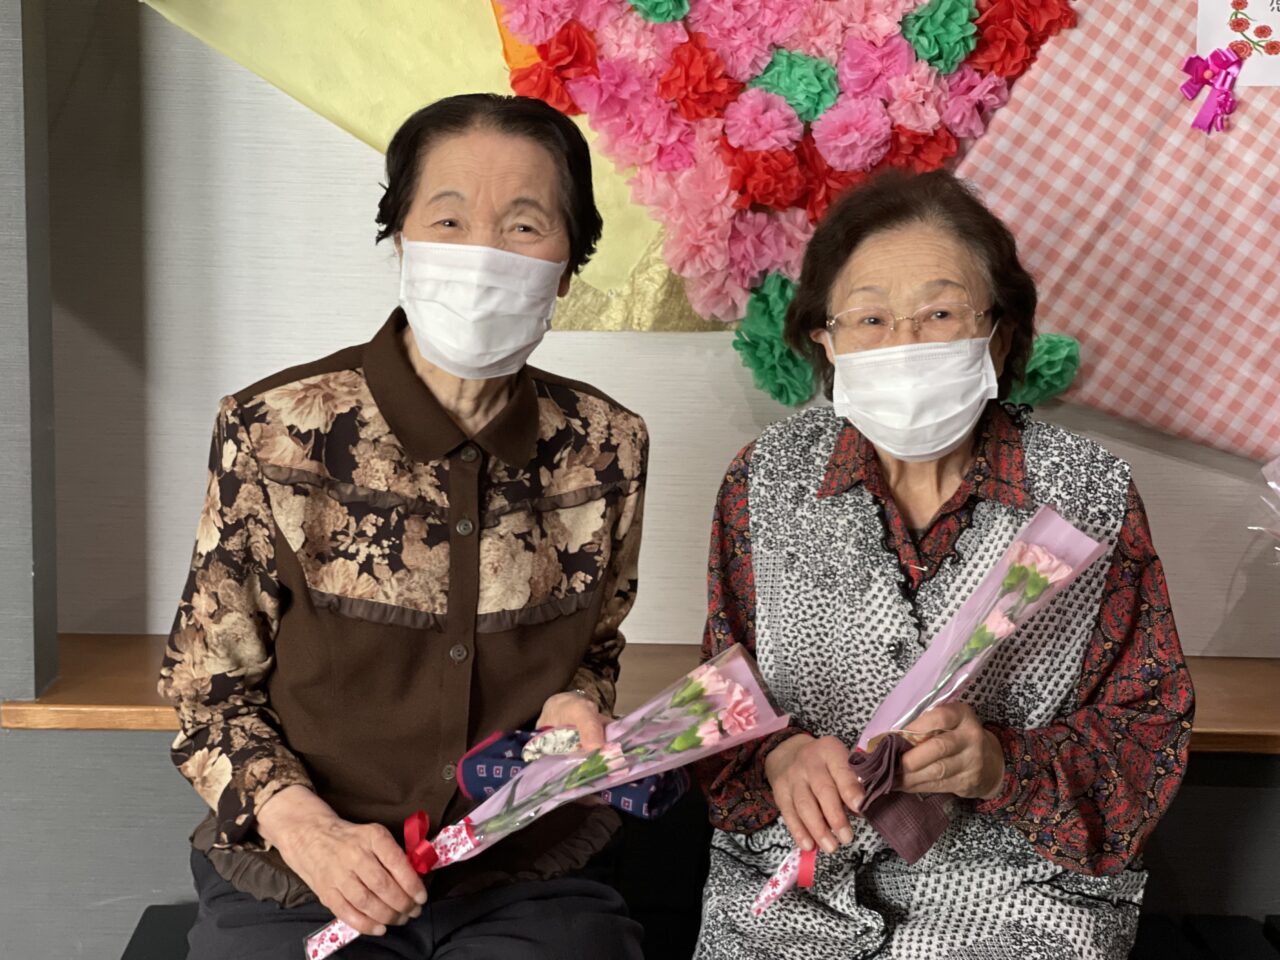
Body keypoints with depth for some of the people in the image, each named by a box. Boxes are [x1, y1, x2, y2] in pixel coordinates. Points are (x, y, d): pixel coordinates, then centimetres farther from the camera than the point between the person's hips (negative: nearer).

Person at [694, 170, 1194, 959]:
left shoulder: (1090, 496, -5)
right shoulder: (765, 482, 0)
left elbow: (1147, 726, -2)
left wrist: (1003, 767, -20)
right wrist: (778, 756, -16)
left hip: (1017, 892, 0)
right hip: (794, 884, 1)